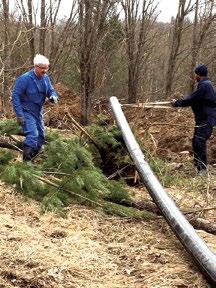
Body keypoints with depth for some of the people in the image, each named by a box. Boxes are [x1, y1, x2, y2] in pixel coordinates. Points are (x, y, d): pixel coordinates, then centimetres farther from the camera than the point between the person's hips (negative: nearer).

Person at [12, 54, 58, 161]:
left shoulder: (45, 78, 0)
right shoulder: (25, 79, -21)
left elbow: (51, 90, 11)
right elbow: (15, 96, -19)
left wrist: (53, 96, -16)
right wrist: (19, 115, -23)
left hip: (38, 112, 8)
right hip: (27, 112, -8)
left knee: (41, 137, 13)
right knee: (32, 135, -22)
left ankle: (33, 158, 29)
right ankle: (26, 161, -19)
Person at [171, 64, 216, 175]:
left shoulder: (204, 85, -18)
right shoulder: (206, 84, 15)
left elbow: (191, 100, -18)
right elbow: (193, 98, 21)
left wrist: (177, 103, -6)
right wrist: (179, 101, 19)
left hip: (207, 119, -11)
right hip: (202, 118, 11)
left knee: (200, 142, -14)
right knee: (195, 141, 15)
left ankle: (202, 169, -10)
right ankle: (197, 165, 25)